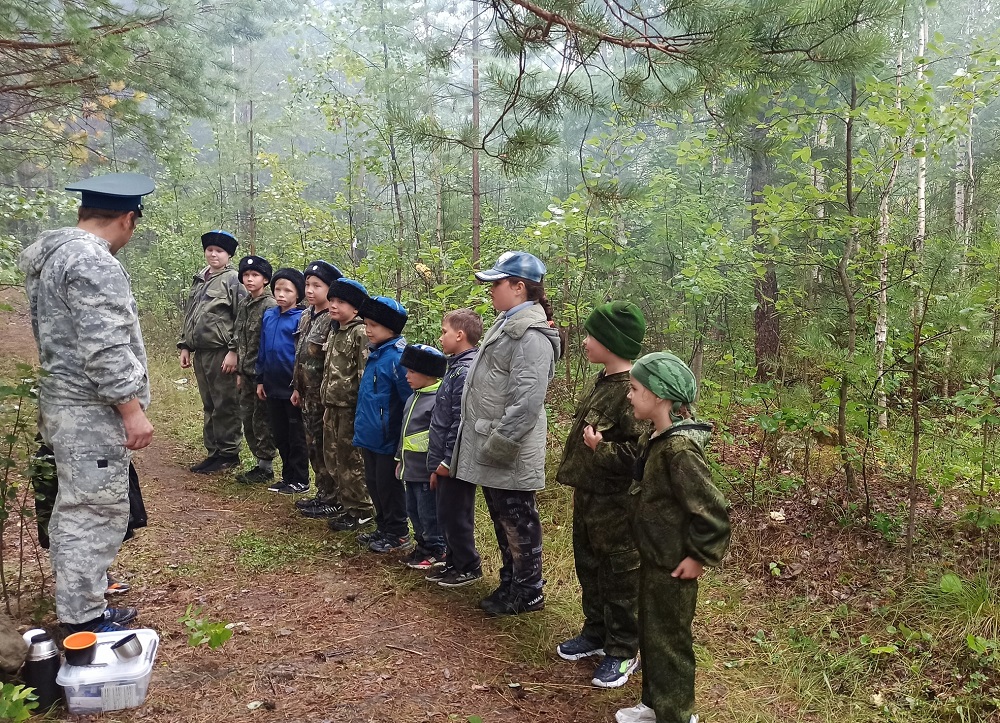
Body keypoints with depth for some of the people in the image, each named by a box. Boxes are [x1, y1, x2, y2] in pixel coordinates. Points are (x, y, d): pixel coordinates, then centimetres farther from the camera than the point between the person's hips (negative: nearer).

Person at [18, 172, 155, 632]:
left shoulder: (53, 253, 15)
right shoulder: (93, 263, -19)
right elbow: (105, 350, -24)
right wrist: (132, 409, -19)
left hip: (66, 407, 11)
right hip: (92, 413, -11)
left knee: (75, 513, 17)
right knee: (95, 515, -3)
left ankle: (81, 607, 29)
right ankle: (83, 623, 6)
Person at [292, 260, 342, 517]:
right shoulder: (306, 316, 11)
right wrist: (296, 387, 18)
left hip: (325, 396, -9)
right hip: (308, 394, 9)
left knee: (326, 447, 0)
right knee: (312, 445, 15)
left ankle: (332, 500, 11)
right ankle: (323, 493, 27)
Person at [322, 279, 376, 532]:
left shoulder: (360, 333, -14)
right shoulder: (335, 331, 13)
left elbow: (366, 373, -18)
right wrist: (325, 399, 19)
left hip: (349, 408, -9)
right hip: (332, 407, 9)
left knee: (351, 461, -1)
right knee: (333, 459, 15)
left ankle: (362, 511, 11)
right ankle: (346, 505, 27)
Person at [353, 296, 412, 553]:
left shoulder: (396, 358, -20)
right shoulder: (374, 355, 8)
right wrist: (362, 429, 18)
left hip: (388, 439, -9)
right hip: (371, 436, 9)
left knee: (389, 486, 4)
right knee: (374, 484, 18)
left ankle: (398, 535, 19)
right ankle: (383, 528, 33)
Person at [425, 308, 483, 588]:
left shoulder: (465, 371, -20)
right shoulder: (456, 368, 12)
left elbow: (461, 421, -24)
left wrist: (448, 460, -18)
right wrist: (437, 463, 19)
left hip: (456, 463, -9)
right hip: (445, 462, 9)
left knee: (456, 517, 3)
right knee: (447, 515, 18)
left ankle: (469, 567, 17)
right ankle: (454, 562, 31)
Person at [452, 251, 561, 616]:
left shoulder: (531, 335, -20)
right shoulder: (507, 325, 12)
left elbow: (527, 401, -27)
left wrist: (498, 444, -24)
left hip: (511, 455, -10)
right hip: (491, 448, 10)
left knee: (518, 523, 5)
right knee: (503, 521, 20)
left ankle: (528, 593, 20)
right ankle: (510, 583, 35)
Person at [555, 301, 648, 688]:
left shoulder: (632, 390, -22)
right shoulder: (601, 382, 8)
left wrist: (602, 449, -27)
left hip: (616, 504, -10)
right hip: (588, 496, 10)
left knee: (620, 576, 6)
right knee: (588, 567, 21)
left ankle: (623, 651, 22)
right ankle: (596, 633, 39)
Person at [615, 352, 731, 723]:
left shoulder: (679, 448, -27)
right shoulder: (654, 438, 2)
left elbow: (712, 510, -27)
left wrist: (700, 556, -20)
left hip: (672, 564, -9)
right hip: (653, 556, 10)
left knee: (668, 641, 7)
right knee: (649, 634, 22)